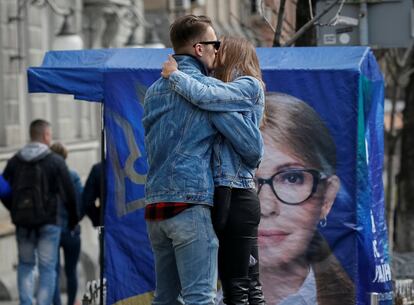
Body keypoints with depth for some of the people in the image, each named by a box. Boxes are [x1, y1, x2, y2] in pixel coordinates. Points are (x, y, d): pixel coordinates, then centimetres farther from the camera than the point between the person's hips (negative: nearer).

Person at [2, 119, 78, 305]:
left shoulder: (14, 161, 4)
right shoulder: (56, 162, -7)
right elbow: (69, 194, -7)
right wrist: (73, 219, 6)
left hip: (23, 222, 3)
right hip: (48, 222, -3)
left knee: (25, 265, 17)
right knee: (47, 268, 3)